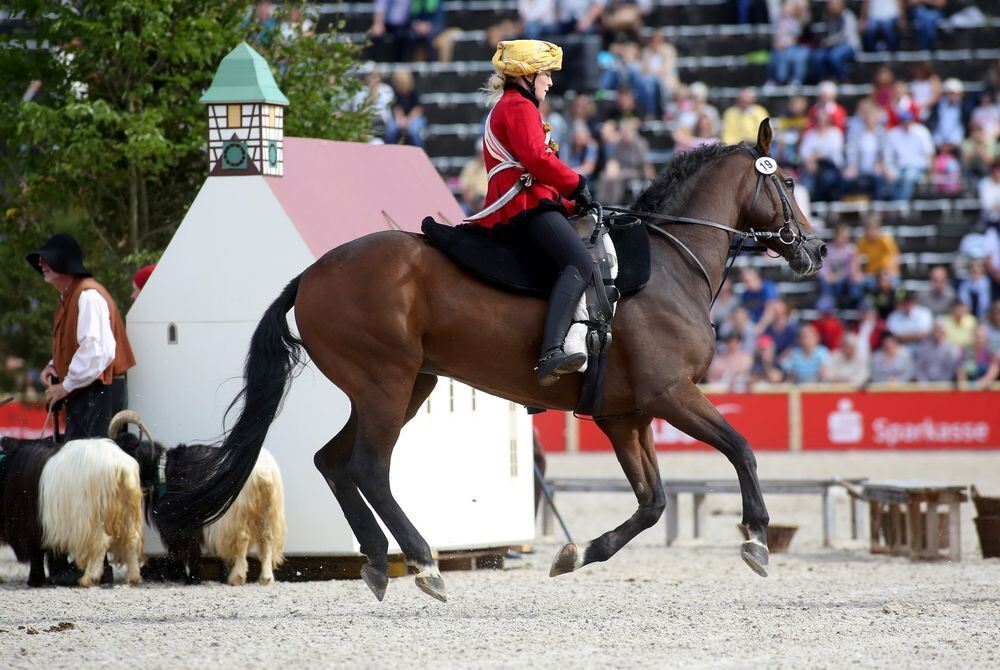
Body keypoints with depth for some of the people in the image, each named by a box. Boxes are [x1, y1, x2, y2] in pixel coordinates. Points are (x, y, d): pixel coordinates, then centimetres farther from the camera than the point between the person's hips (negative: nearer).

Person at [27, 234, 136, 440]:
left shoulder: (88, 296, -16)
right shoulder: (67, 297, 17)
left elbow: (98, 351, -25)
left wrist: (66, 386, -18)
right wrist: (54, 366, 9)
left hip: (97, 394, -10)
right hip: (82, 396, 10)